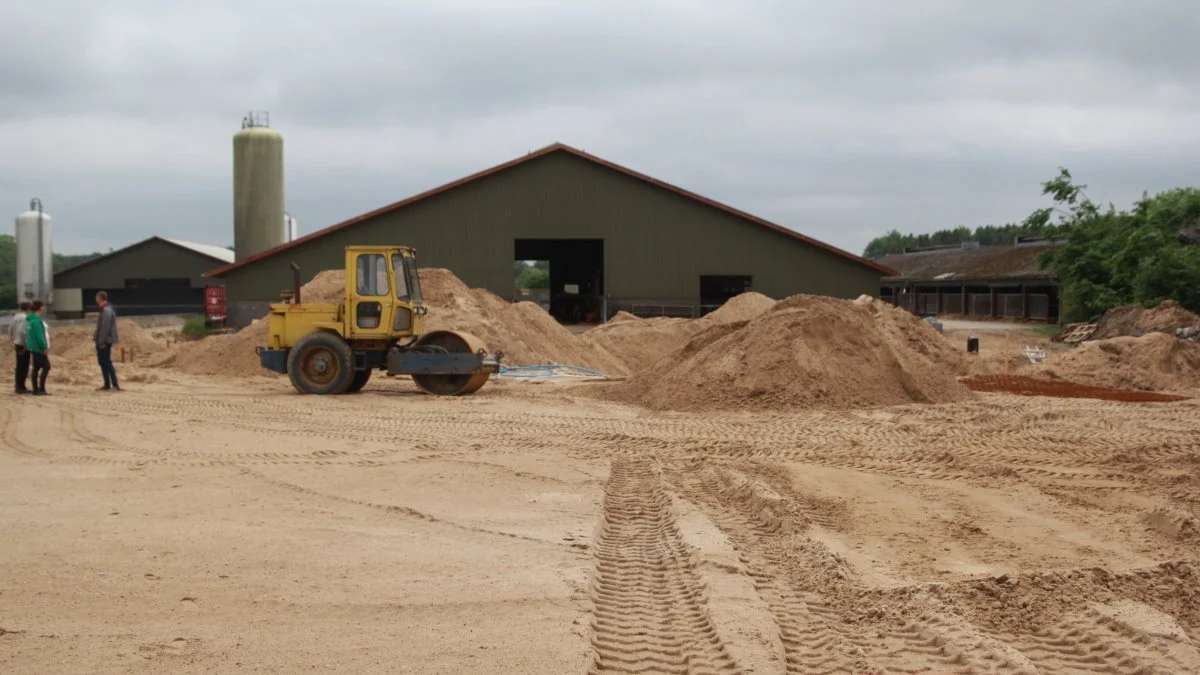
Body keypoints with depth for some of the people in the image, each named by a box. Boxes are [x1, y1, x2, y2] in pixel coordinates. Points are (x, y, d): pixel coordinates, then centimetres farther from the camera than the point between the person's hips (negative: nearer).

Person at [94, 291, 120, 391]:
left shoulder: (106, 311, -17)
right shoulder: (104, 310, 16)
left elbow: (105, 327, -22)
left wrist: (102, 341, -23)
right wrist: (96, 337, 19)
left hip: (105, 341, -10)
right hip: (101, 341, 10)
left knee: (106, 362, -10)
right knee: (103, 362, 13)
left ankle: (115, 385, -12)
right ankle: (107, 385, 17)